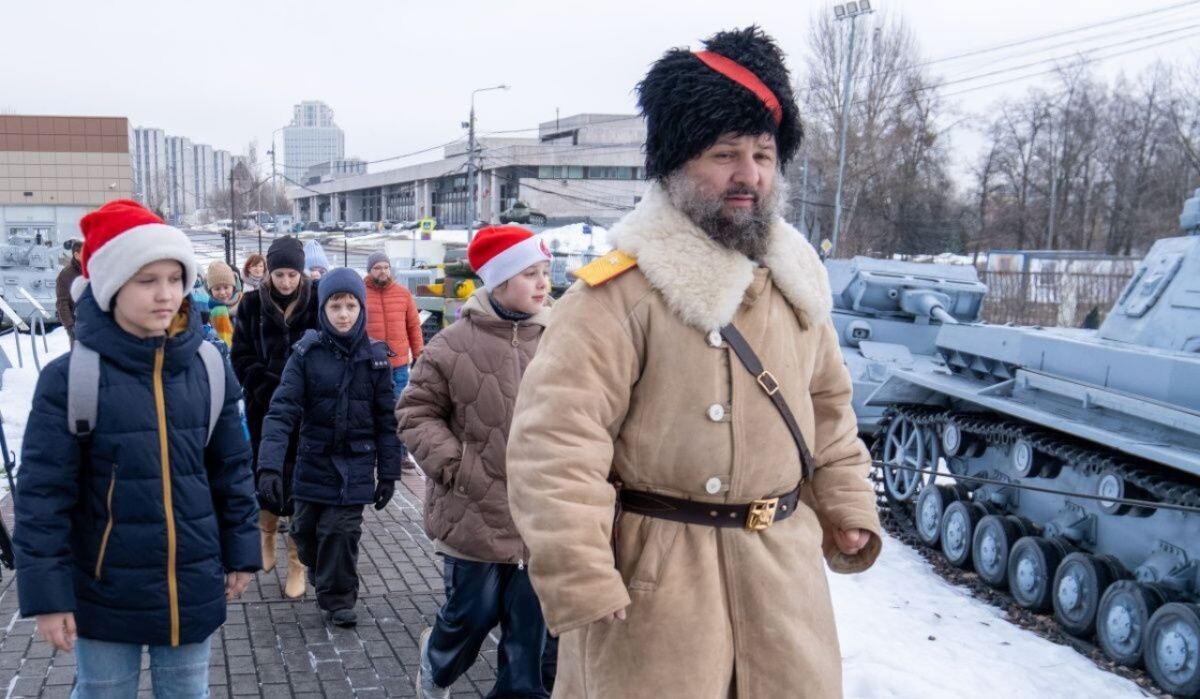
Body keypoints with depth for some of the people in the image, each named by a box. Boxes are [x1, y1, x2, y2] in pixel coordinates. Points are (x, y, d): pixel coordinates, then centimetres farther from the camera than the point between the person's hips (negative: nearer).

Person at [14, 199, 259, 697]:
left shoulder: (209, 371, -3)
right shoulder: (71, 377, -13)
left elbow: (232, 469, 5)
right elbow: (42, 493, -10)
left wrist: (240, 553, 8)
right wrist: (47, 593, -9)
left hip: (193, 589, 3)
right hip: (105, 594, -2)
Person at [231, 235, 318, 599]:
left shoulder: (316, 304, -4)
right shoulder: (252, 305, 0)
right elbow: (241, 357, -1)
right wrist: (271, 389, -13)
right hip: (264, 409, 1)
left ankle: (297, 563, 14)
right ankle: (267, 535, 41)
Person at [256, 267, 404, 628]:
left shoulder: (375, 358, -4)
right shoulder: (306, 354, -7)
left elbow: (387, 420, 1)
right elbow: (283, 411, -15)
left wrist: (389, 473, 0)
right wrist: (270, 466, -26)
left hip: (355, 465, -1)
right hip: (314, 460, 1)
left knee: (341, 531, -3)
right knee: (305, 529, 14)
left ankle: (338, 598, 19)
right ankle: (323, 574, 46)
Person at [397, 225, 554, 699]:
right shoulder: (455, 344, -7)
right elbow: (416, 412, 0)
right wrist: (453, 466, -10)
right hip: (475, 513, -2)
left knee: (532, 627, 10)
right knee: (471, 616, 15)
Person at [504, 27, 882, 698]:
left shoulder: (794, 281, 7)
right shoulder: (621, 289, -17)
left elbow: (829, 405, 19)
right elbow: (554, 439, -21)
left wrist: (847, 507, 13)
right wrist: (578, 582, -21)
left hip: (783, 568, 7)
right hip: (654, 576, -6)